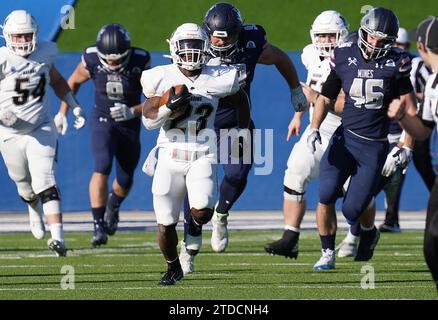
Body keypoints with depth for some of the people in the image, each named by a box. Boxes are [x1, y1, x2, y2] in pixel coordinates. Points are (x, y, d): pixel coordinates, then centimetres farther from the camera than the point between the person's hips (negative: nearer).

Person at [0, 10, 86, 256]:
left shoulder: (44, 53, -4)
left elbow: (56, 80, 18)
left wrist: (74, 106, 10)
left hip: (41, 130, 0)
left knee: (46, 184, -16)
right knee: (25, 186, 18)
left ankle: (58, 238, -26)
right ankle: (34, 208, 55)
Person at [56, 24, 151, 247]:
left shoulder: (140, 63, -21)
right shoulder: (91, 61, -18)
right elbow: (73, 82, 3)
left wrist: (132, 112, -29)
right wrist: (62, 113, 7)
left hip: (130, 125, 1)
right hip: (103, 120, -1)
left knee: (125, 180, 10)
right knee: (102, 168, -23)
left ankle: (113, 207, 44)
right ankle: (99, 225, -23)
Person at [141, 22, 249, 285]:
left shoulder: (218, 79, -5)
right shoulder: (161, 79, -5)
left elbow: (240, 96, 16)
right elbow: (149, 120, -4)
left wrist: (245, 127, 21)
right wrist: (169, 107, -20)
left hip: (203, 157, -1)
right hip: (171, 155, 1)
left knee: (202, 212, -23)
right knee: (166, 224, 2)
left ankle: (194, 229, 16)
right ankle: (173, 268, 31)